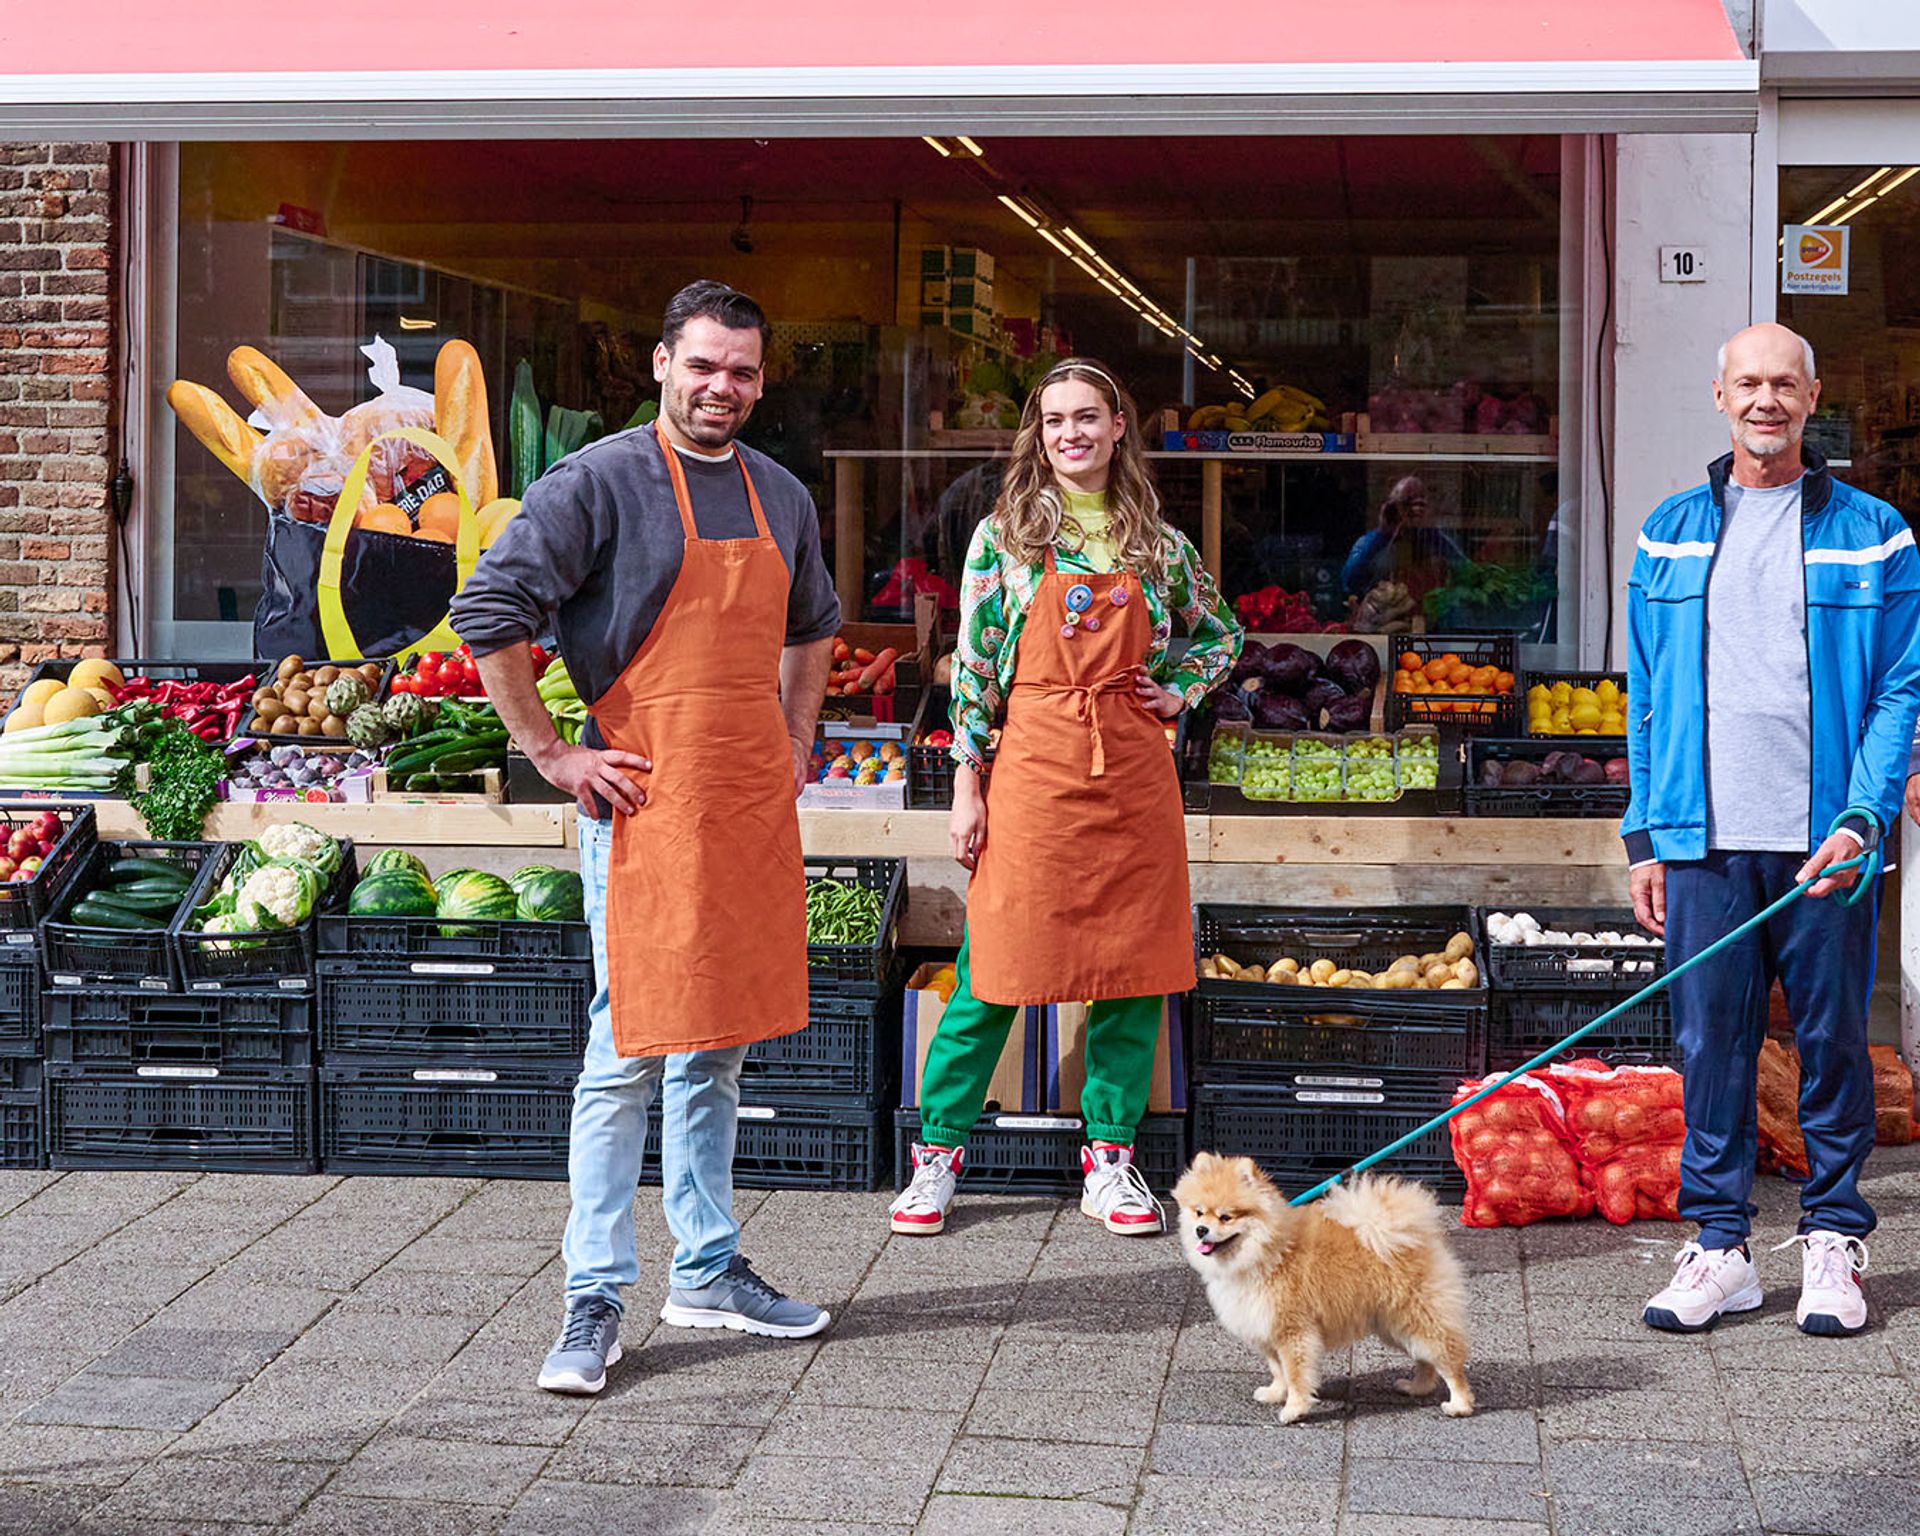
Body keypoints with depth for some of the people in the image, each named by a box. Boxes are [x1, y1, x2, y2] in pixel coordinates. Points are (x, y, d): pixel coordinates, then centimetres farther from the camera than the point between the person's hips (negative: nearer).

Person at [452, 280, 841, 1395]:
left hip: (754, 802, 6)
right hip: (643, 796, -6)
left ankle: (710, 1272, 24)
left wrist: (795, 745, 20)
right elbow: (488, 613, -12)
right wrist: (553, 757, -11)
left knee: (717, 1044, 14)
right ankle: (596, 1302, 3)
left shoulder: (782, 497, 13)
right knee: (630, 1049, -4)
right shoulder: (601, 483, -8)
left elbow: (813, 625, 30)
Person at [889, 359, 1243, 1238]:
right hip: (1032, 763, -3)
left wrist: (1176, 694, 6)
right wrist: (967, 784, -4)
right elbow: (974, 665, 1)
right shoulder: (1004, 536, 2)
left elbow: (1220, 635, 23)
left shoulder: (1157, 541, 9)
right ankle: (937, 1156, 11)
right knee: (996, 966, -1)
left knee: (1134, 966, 5)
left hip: (1133, 769, 3)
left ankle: (1110, 1158, 16)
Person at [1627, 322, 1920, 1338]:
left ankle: (1833, 1240, 16)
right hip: (1703, 839, 2)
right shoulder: (1671, 534, 12)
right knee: (1710, 1042, 4)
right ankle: (1719, 1247, 12)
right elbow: (1646, 700, 13)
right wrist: (1646, 835, 6)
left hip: (1824, 838, -2)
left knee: (1833, 1040, 4)